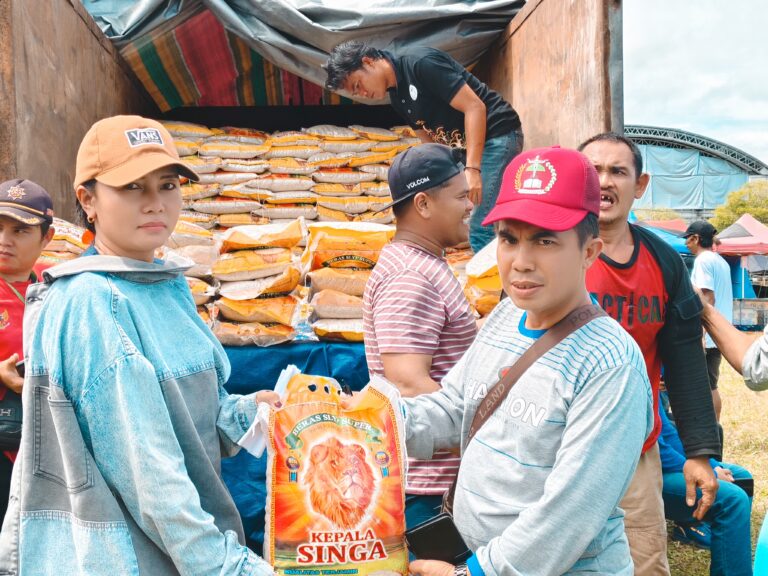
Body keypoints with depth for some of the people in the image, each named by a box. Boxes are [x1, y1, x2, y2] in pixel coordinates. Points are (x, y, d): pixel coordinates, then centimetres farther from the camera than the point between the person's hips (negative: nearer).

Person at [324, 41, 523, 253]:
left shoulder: (421, 62, -17)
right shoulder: (397, 97, 10)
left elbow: (475, 106, -21)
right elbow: (429, 139, 17)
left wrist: (472, 169, -26)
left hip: (497, 136, -9)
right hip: (463, 146, 10)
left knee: (481, 231, -14)